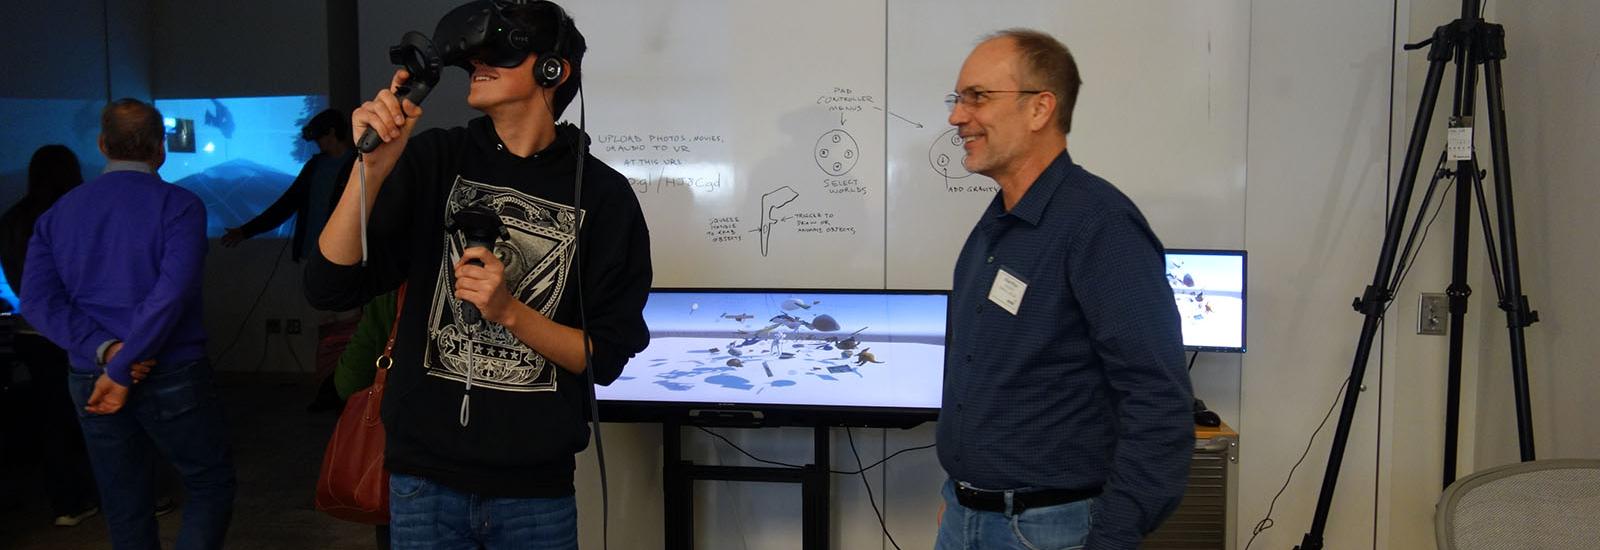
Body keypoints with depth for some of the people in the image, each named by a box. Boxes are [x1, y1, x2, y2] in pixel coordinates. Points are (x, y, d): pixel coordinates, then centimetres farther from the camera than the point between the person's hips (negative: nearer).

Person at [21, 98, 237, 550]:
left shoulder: (58, 213, 7)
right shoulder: (177, 205, -8)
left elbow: (38, 299, -4)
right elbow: (172, 292, -20)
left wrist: (105, 349, -13)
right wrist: (122, 370, -17)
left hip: (89, 382, 5)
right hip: (172, 377, -4)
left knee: (125, 511, 14)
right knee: (211, 487, 9)